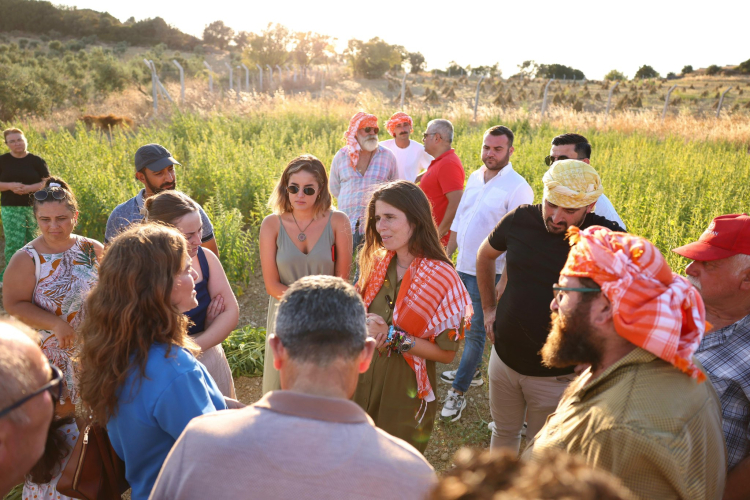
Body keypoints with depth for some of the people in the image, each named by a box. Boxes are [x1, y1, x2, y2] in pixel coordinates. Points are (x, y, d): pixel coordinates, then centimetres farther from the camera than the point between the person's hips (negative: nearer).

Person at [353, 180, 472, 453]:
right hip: (363, 382, 4)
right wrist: (364, 325, -12)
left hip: (405, 394, -4)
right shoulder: (377, 264, -1)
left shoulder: (441, 277, -17)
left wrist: (394, 337, -23)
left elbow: (446, 353, -15)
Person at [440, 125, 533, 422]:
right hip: (463, 267, 7)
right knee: (466, 325, 19)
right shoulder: (475, 177, 9)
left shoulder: (517, 188, -14)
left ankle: (458, 392, 10)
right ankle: (472, 371, 38)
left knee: (475, 331, 0)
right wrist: (446, 255, 17)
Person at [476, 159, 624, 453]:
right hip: (504, 358, 4)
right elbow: (485, 254, 11)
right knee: (503, 433, 25)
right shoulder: (520, 220, -8)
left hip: (555, 374, -3)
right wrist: (489, 308, 11)